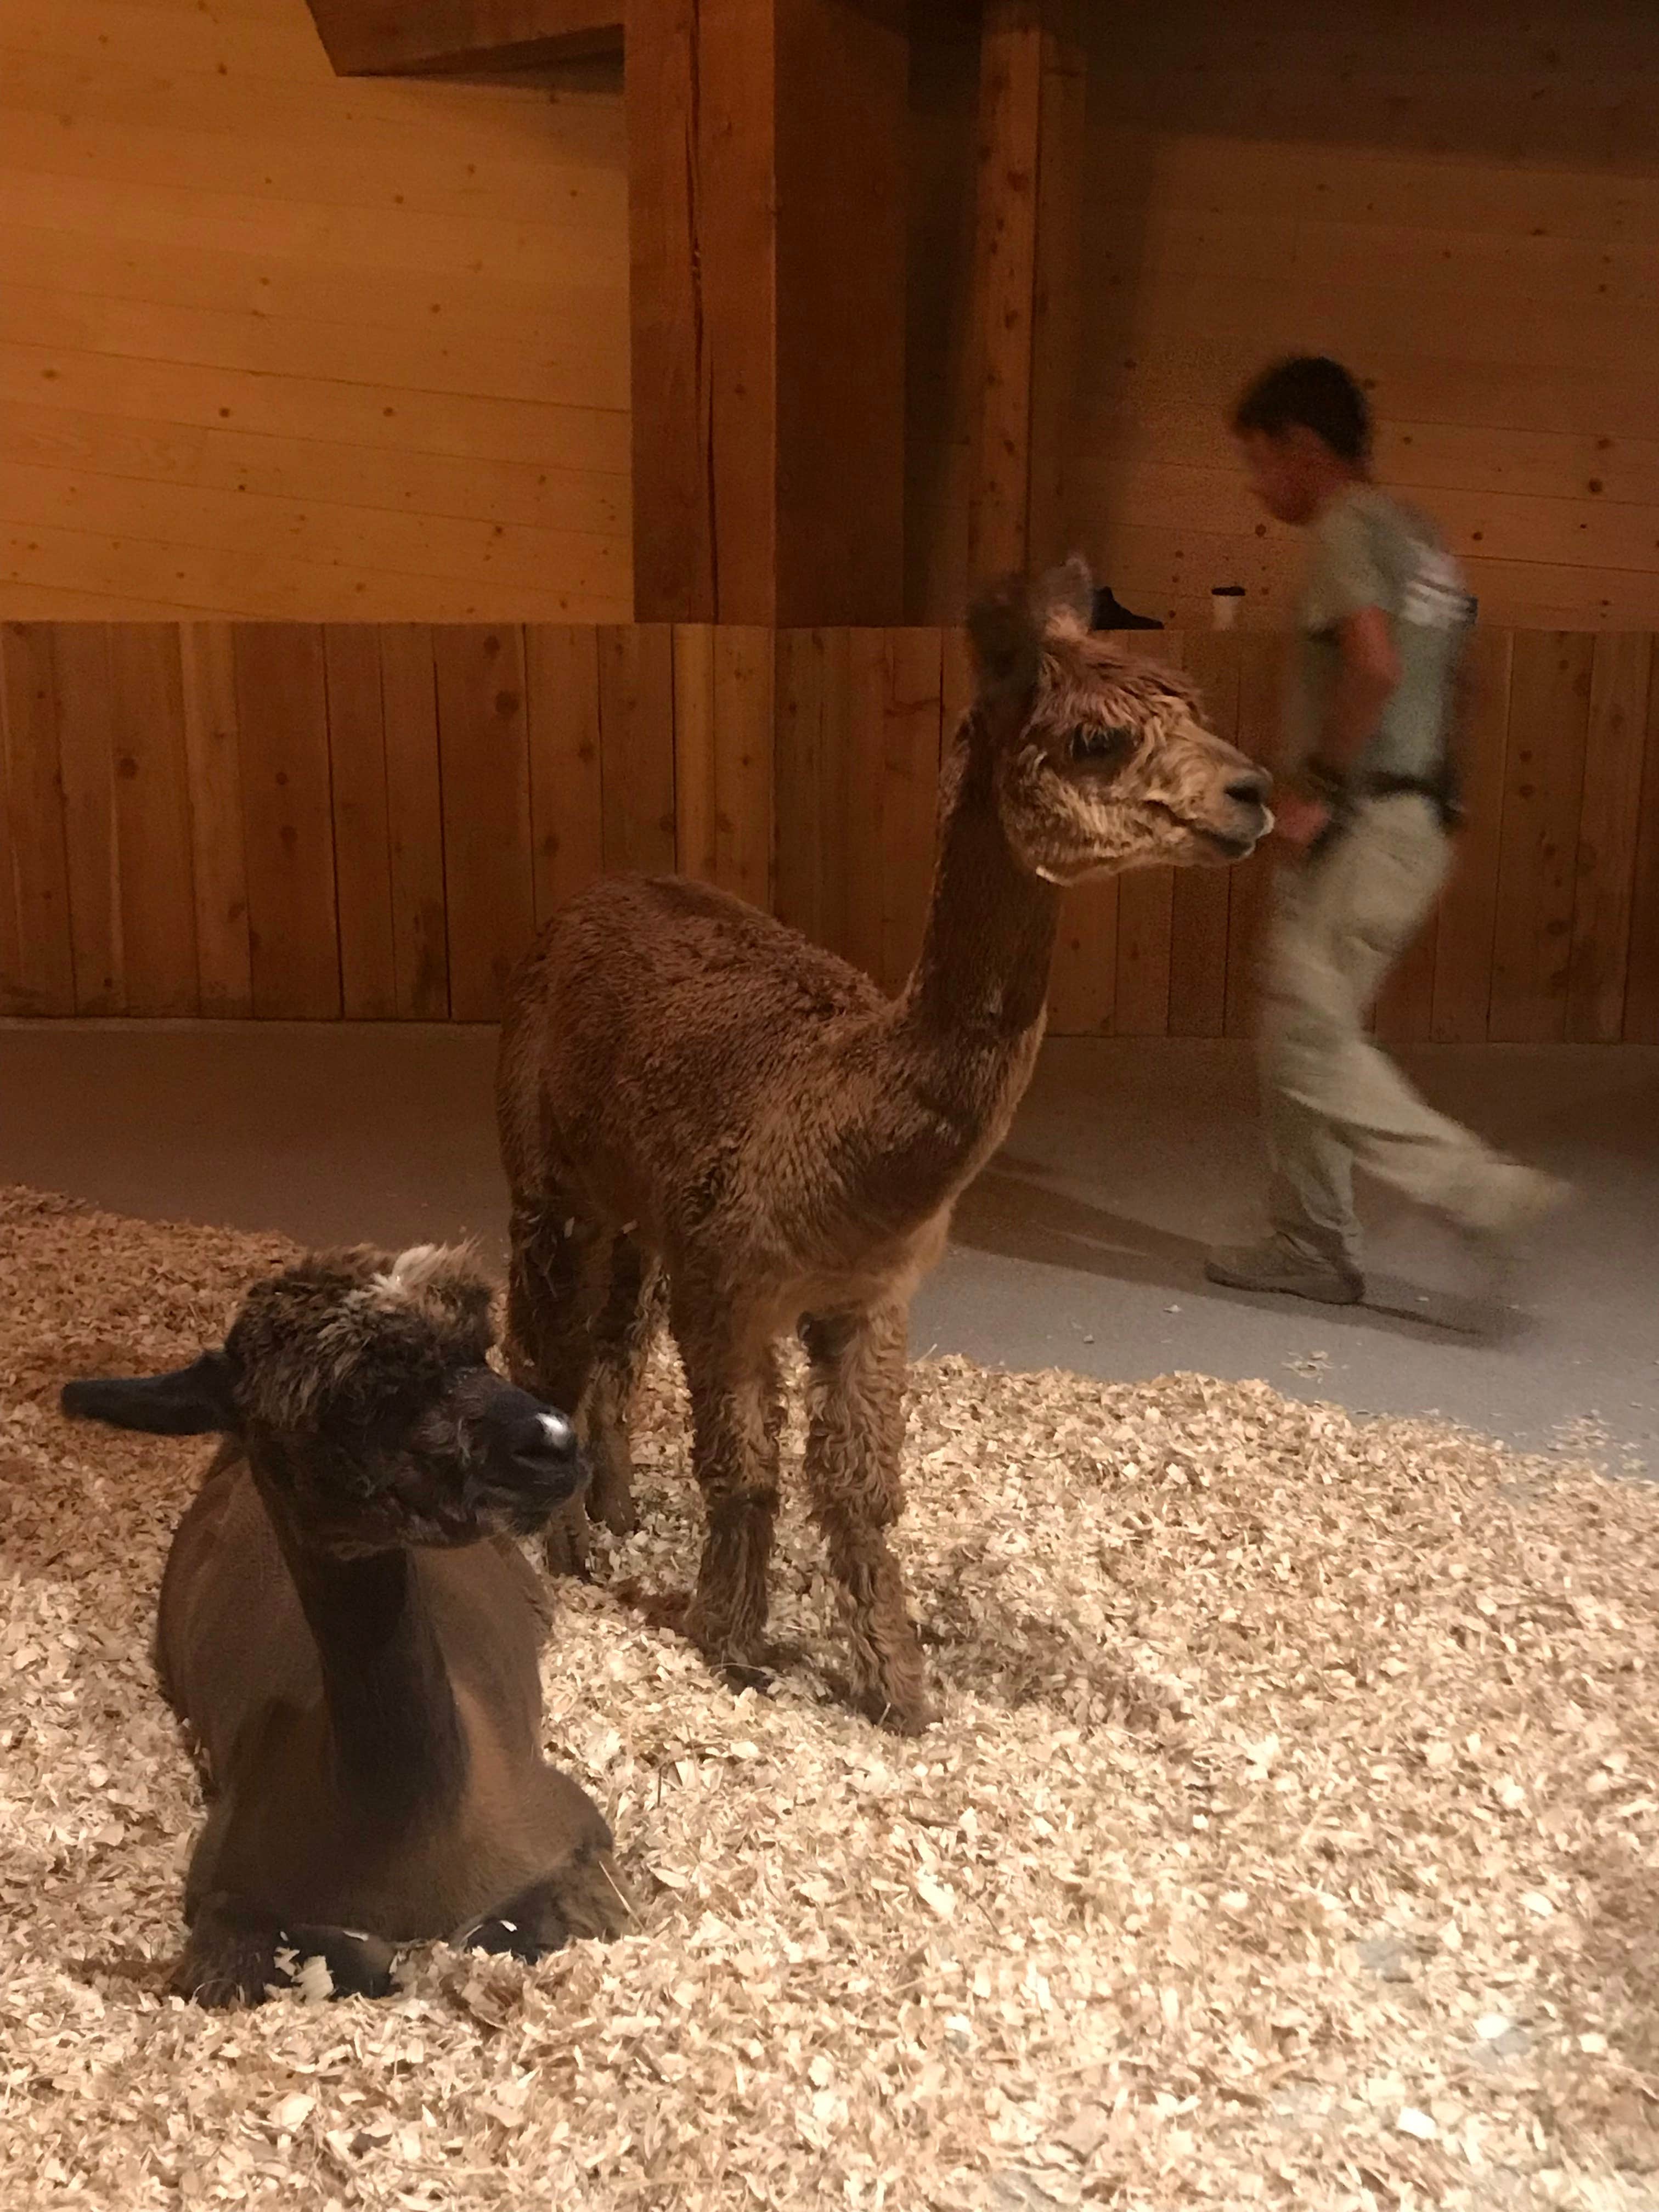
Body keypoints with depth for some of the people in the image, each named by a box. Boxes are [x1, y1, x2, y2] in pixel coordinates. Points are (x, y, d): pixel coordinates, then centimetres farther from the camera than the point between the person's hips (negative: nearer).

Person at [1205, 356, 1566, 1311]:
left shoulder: (1348, 529, -9)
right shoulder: (1419, 535, 20)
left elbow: (1375, 664, -25)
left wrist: (1320, 786, -18)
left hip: (1364, 826, -10)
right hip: (1422, 823, 10)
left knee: (1311, 1043, -8)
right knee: (1304, 1038, 12)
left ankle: (1490, 1192, -10)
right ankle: (1315, 1245, 17)